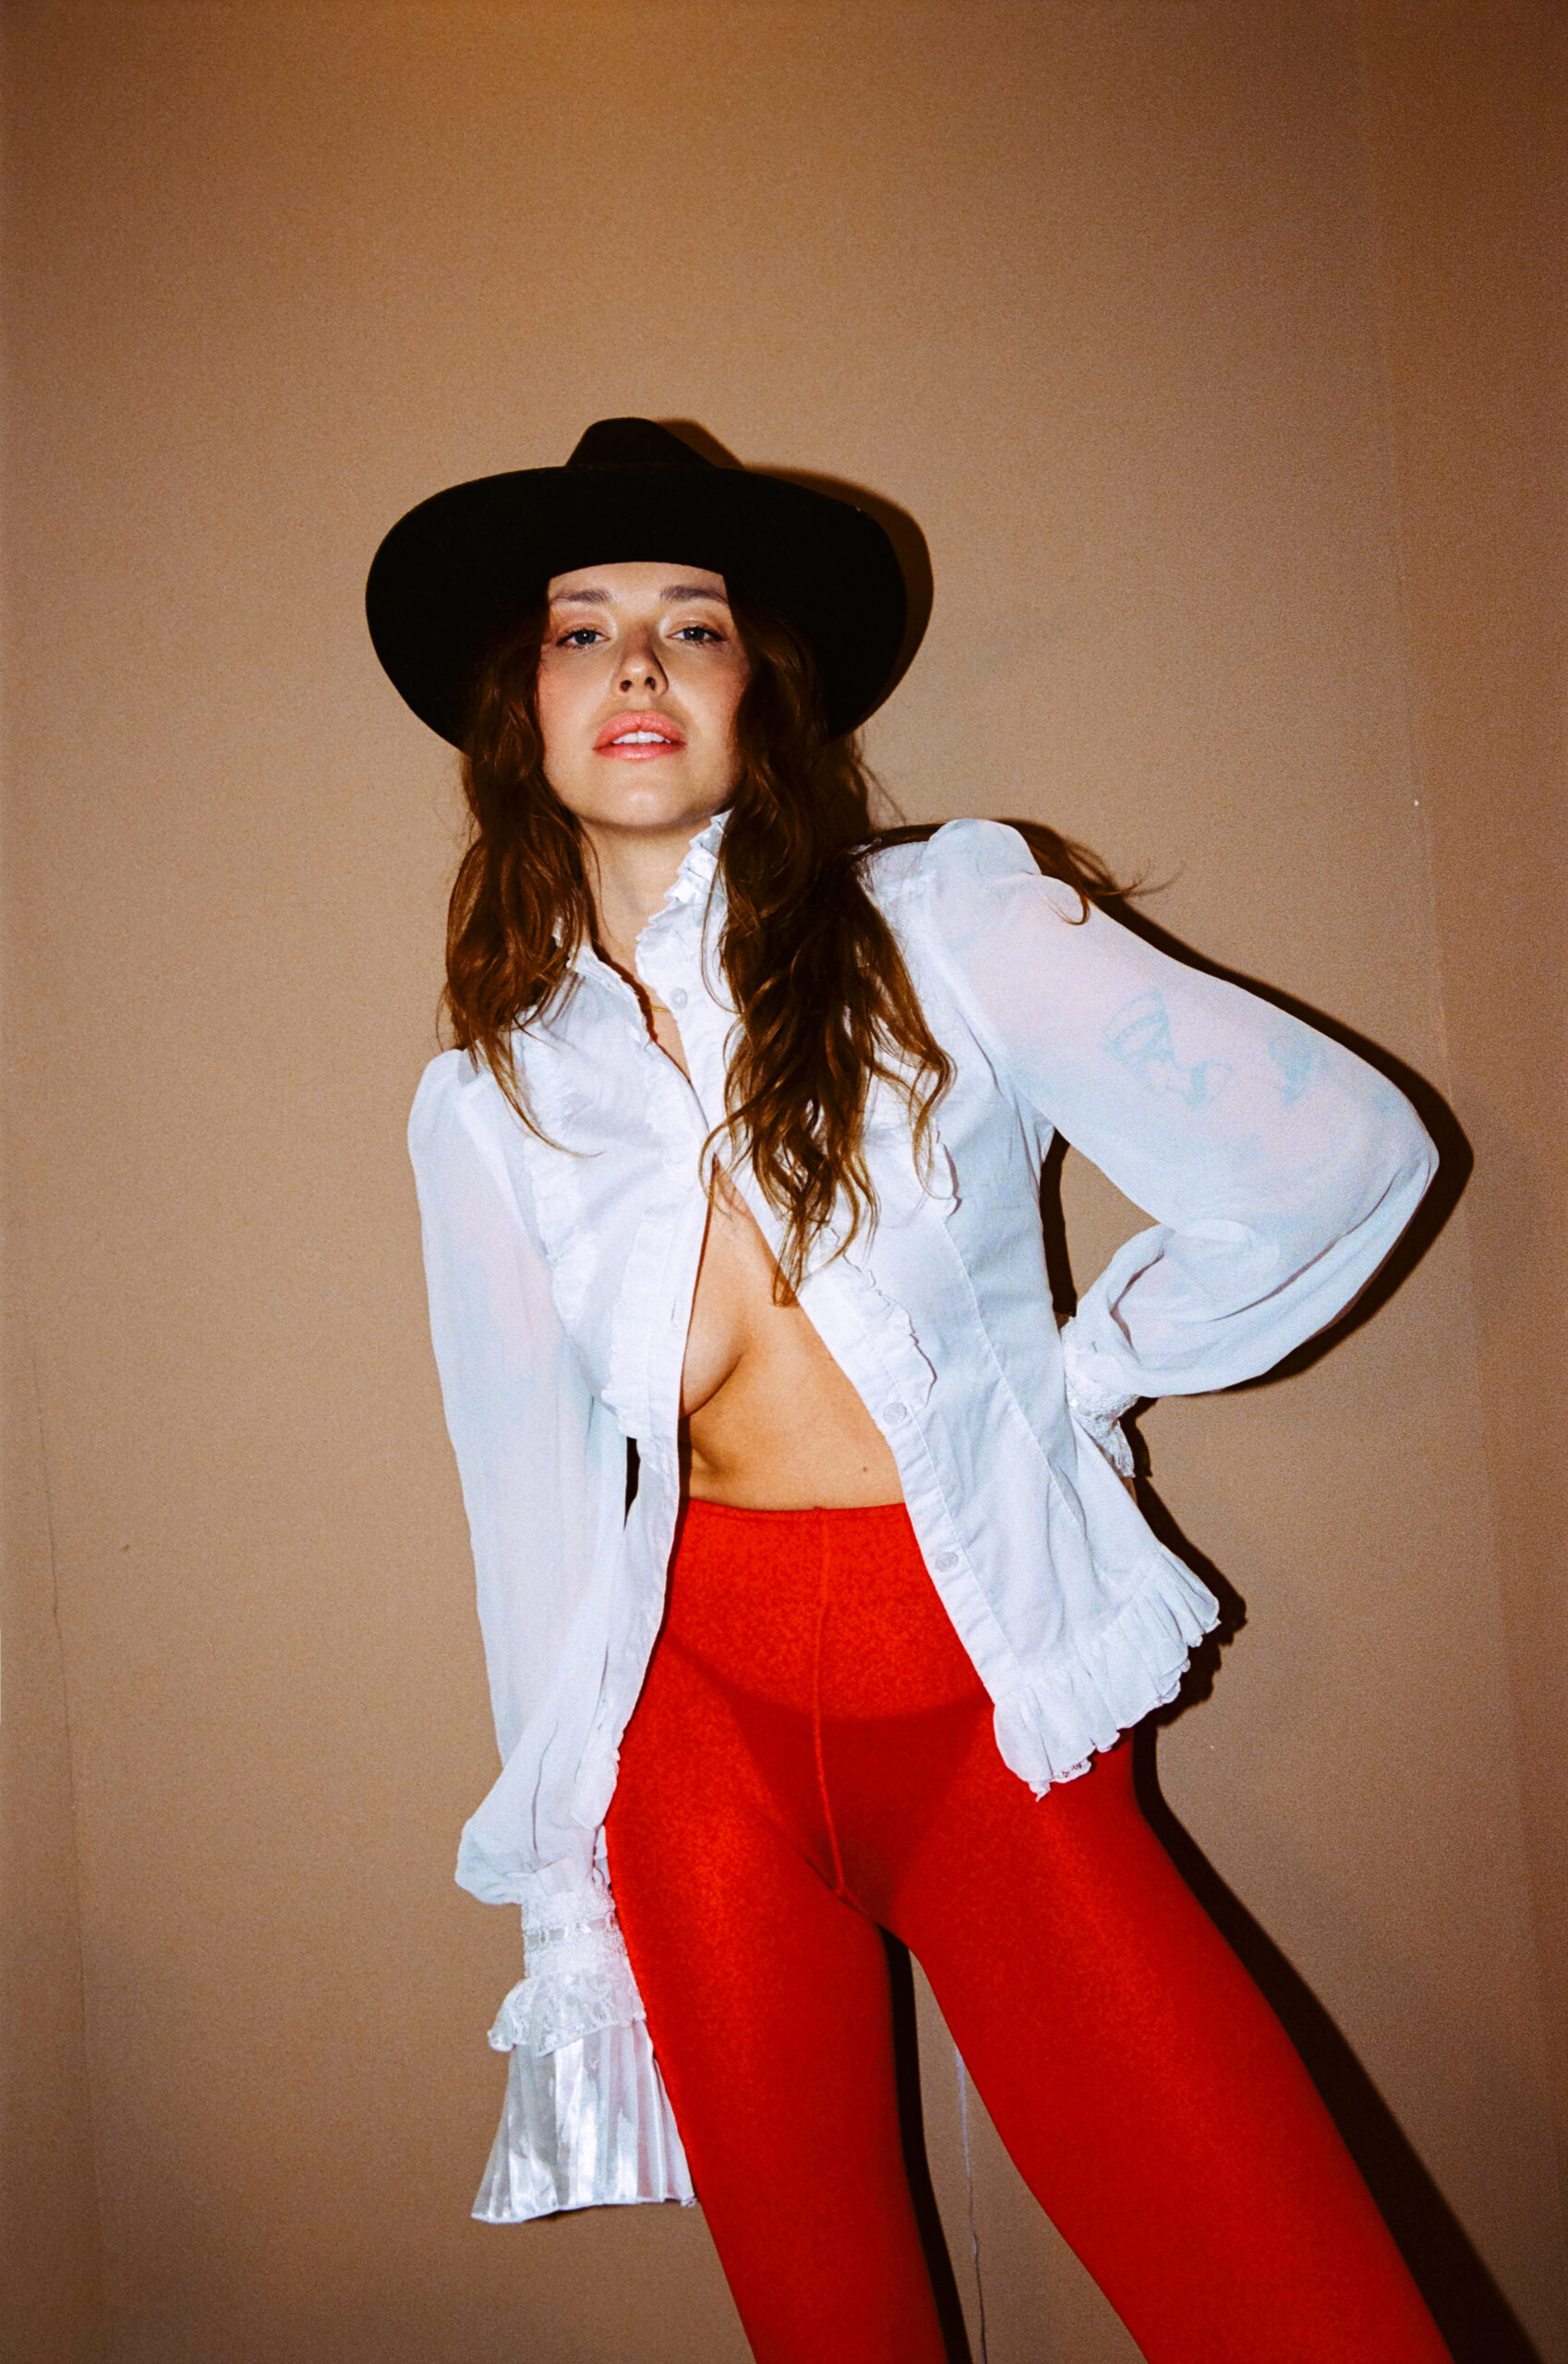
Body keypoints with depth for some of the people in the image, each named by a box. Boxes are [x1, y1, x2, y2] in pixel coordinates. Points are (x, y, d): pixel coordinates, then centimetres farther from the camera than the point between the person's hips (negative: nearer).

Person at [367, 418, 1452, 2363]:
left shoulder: (945, 930, -7)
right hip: (704, 1727, 2)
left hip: (994, 1725, -2)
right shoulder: (484, 1105, 3)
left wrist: (1086, 1374, 2)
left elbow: (1343, 1155, -6)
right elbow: (532, 1507, 6)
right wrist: (562, 1898, 8)